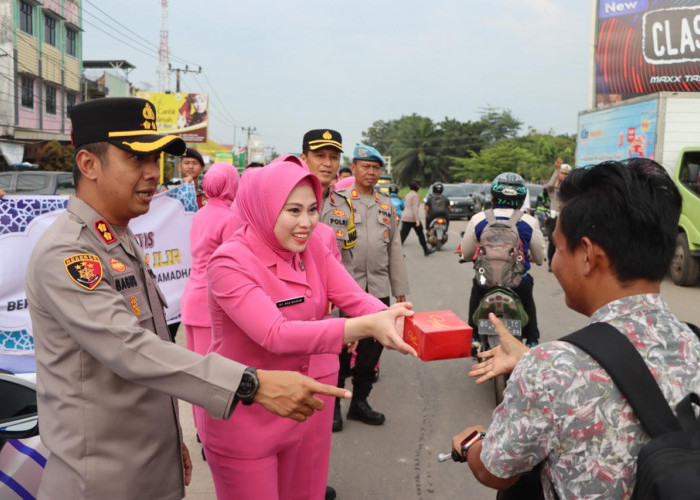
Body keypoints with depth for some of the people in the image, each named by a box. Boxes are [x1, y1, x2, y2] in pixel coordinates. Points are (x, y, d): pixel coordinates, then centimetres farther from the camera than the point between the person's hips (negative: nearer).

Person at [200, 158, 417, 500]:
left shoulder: (312, 247, -3)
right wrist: (366, 326, -44)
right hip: (244, 419, -6)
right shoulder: (230, 263, -23)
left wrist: (391, 319, -35)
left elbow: (355, 298, -13)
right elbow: (276, 335, -35)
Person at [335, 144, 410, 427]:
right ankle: (332, 404, 18)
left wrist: (400, 289, 12)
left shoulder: (387, 205, 15)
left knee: (371, 349, 10)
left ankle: (360, 402, 24)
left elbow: (395, 250, 15)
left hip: (378, 289, 4)